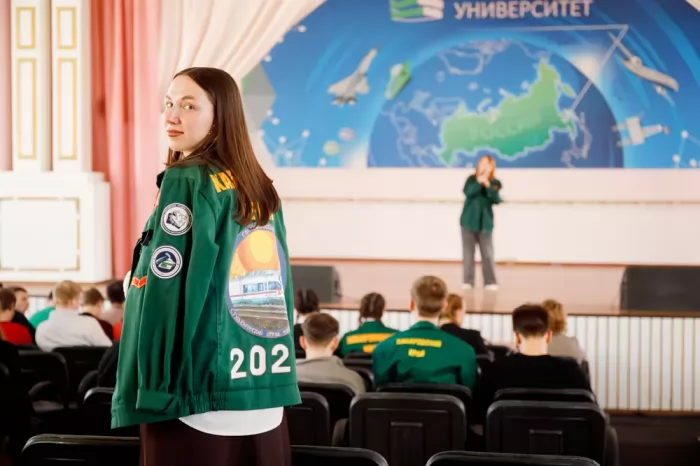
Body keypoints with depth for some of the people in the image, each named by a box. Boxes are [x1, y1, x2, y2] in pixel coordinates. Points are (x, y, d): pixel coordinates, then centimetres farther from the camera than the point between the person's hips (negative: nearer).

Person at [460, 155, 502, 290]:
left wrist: (487, 185, -22)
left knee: (487, 254, -2)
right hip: (469, 221, 0)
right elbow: (468, 192, -17)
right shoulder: (472, 179, 1)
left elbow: (496, 199, -13)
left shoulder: (495, 183, 2)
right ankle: (468, 281, 7)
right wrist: (479, 182, -27)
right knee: (468, 253, 3)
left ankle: (490, 282, 3)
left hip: (485, 223, 0)